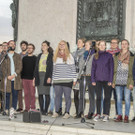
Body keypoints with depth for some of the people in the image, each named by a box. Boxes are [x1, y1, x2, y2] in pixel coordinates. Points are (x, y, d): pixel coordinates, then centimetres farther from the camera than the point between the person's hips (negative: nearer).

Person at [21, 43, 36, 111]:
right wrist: (21, 77, 8)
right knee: (26, 94, 4)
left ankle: (33, 108, 2)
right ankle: (27, 108, 9)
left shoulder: (35, 58, 2)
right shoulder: (24, 58, 15)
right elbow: (22, 68, 16)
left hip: (32, 78, -4)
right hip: (24, 78, 4)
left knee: (32, 94, -3)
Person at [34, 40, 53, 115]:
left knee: (46, 94, -5)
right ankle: (41, 110, 9)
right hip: (39, 75, 6)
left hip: (46, 75, -6)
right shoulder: (39, 55, 19)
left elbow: (51, 66, -6)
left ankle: (46, 110, -2)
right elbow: (36, 66, 19)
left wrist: (49, 77, -15)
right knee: (40, 94, 4)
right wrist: (35, 76, 11)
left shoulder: (51, 55, 0)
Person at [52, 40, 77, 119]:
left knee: (67, 96, 0)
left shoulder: (69, 56, 3)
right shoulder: (56, 56, 15)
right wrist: (53, 79, 13)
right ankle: (56, 112, 12)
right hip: (57, 80, 4)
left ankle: (67, 113, 5)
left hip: (67, 80, -3)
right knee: (57, 96, 5)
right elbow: (54, 69, 17)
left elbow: (73, 68, 2)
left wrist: (74, 79, -3)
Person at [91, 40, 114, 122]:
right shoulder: (96, 56, 9)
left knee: (107, 98, 2)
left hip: (106, 80, -2)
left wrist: (110, 80, -6)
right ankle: (98, 114, 13)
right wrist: (93, 80, 2)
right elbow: (93, 68, 10)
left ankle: (106, 115, 8)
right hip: (98, 80, 2)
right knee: (98, 97, 5)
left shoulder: (109, 56, 2)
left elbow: (111, 68, 0)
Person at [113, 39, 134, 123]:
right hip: (118, 81, 3)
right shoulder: (117, 56, 14)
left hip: (127, 82, -3)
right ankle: (119, 116, 12)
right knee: (119, 99, 5)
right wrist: (113, 81, 8)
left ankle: (126, 117, 5)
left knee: (127, 99, -2)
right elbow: (114, 70, 15)